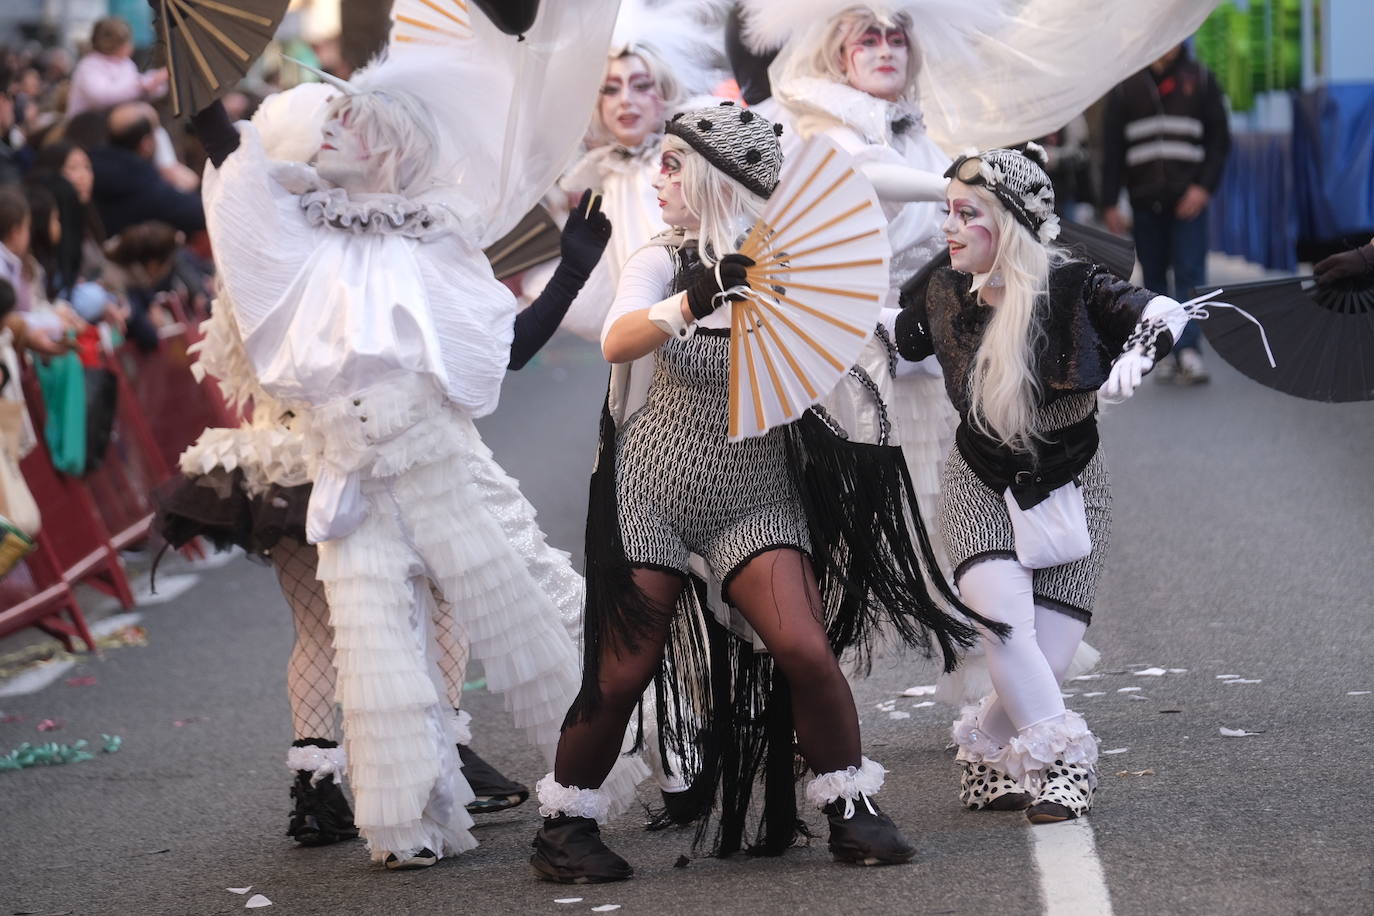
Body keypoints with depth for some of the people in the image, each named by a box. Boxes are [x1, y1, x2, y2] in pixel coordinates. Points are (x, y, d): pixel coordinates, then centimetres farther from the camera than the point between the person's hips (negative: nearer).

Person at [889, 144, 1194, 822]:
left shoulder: (1069, 288, -21)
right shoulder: (946, 293, -9)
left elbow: (1163, 313, -31)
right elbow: (900, 336, 13)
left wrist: (1138, 354, -49)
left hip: (1066, 483, -2)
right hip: (982, 482, 2)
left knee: (1045, 658, -5)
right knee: (1001, 619, -25)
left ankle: (987, 749, 22)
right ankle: (1061, 762, -15)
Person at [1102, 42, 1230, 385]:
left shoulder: (1200, 80, 7)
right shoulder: (1126, 86, 8)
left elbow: (1220, 139, 6)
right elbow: (1112, 148, 8)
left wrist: (1204, 187, -7)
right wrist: (1110, 203, 1)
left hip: (1187, 199, -2)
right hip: (1144, 201, 2)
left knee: (1190, 274, -12)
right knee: (1154, 278, 6)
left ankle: (1189, 348, -18)